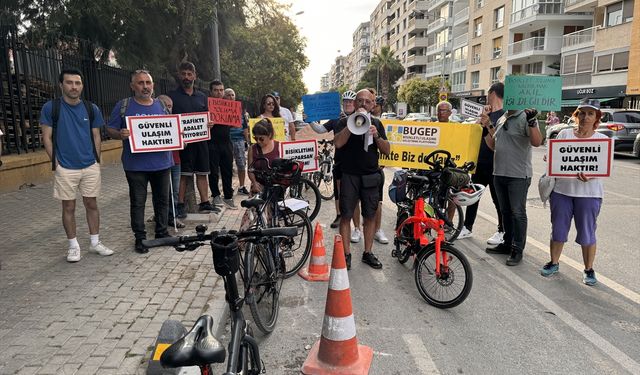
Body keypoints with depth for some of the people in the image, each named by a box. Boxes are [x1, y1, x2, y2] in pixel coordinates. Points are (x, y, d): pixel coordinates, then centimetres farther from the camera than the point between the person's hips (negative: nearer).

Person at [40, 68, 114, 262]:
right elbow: (47, 137, -1)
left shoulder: (91, 108, 3)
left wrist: (97, 160, 5)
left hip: (90, 166, 2)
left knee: (92, 204, 10)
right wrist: (55, 161, -7)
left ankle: (95, 242, 22)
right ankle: (74, 246, 20)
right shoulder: (50, 107, -4)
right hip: (65, 168, -2)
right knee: (68, 207, 7)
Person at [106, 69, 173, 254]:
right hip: (136, 164, -3)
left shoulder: (161, 105, 11)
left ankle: (162, 232, 26)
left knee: (162, 199, 11)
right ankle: (140, 237, 16)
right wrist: (120, 134, -20)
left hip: (161, 162, 3)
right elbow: (110, 129, 1)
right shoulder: (123, 106, 1)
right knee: (137, 202, 4)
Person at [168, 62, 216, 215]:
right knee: (183, 174, -2)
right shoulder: (172, 96, 2)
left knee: (202, 173, 8)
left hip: (200, 140, 4)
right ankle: (180, 205, 6)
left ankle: (204, 203, 16)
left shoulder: (202, 97, 15)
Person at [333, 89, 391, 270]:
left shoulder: (376, 123, 11)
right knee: (346, 215, -2)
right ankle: (346, 254, 8)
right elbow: (338, 143, -16)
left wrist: (376, 135, -13)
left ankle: (368, 253, 18)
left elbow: (387, 151, 4)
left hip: (370, 176, 3)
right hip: (349, 175, -2)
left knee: (370, 215, 6)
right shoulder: (345, 122, 3)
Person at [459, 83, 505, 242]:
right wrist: (482, 117, -6)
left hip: (494, 165, -7)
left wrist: (488, 123, -23)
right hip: (480, 162, 7)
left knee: (498, 199, 3)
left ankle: (502, 231, 16)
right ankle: (467, 227, 21)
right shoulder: (486, 113, 14)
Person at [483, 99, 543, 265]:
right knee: (505, 211, 17)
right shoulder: (501, 120, 14)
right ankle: (507, 244, 29)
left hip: (518, 175, -8)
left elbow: (537, 142, -21)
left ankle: (517, 249, 9)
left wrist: (532, 122, -33)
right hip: (499, 174, 8)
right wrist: (487, 129, 9)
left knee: (518, 213, -1)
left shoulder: (525, 118, -9)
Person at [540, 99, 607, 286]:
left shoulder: (602, 140, 2)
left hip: (588, 193, -1)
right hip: (562, 190, 2)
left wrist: (589, 176, -27)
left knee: (587, 234, 5)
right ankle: (554, 263, 26)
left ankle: (589, 269, 21)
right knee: (558, 230, 10)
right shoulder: (564, 134, 6)